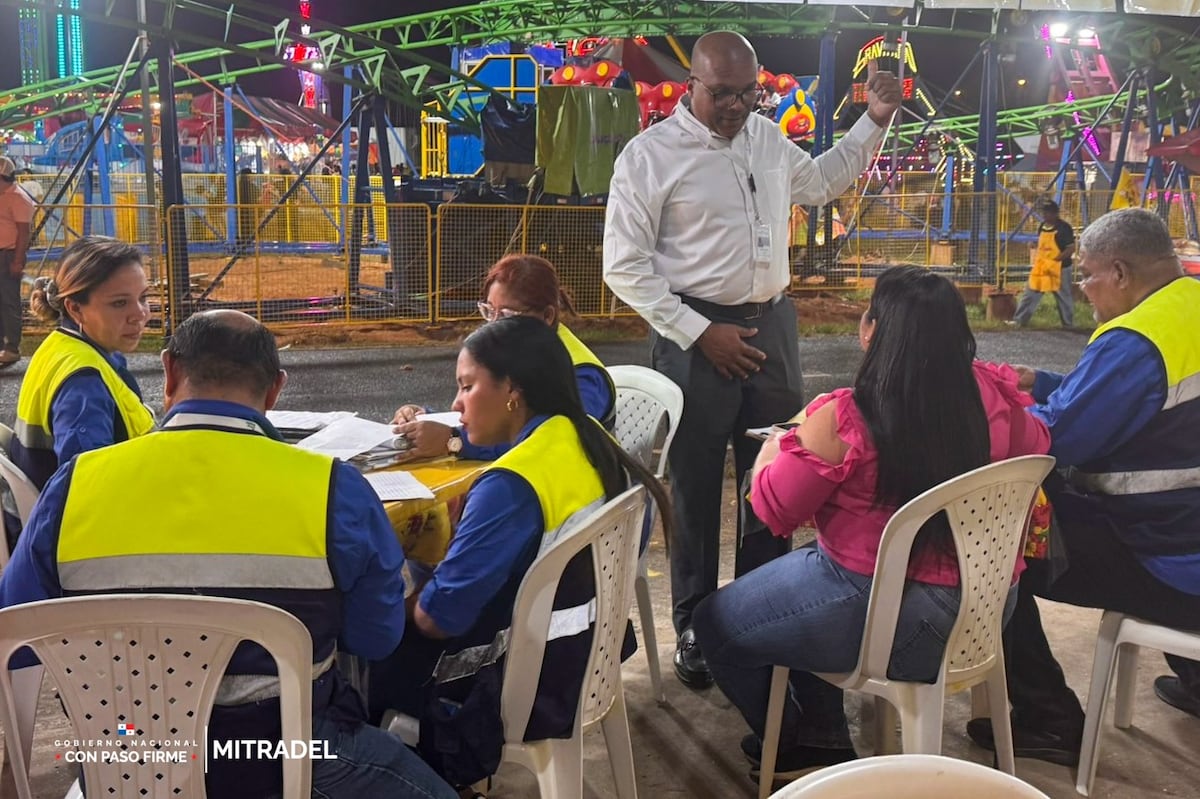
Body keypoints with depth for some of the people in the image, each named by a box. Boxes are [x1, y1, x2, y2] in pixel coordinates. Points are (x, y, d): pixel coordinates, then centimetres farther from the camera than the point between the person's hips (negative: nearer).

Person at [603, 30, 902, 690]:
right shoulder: (650, 155, -9)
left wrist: (874, 120, 18)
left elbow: (822, 181, 30)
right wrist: (700, 333, -15)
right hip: (697, 333, -6)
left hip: (771, 323, 6)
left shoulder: (767, 138, 10)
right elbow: (624, 266, -11)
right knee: (697, 485, 4)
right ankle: (695, 628, 18)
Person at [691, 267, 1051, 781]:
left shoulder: (843, 418, -23)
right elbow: (1035, 443, 14)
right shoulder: (990, 394, -8)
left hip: (882, 618, -7)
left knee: (716, 626, 17)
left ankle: (802, 753, 34)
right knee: (793, 578, 31)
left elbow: (775, 510, -10)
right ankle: (823, 737, 35)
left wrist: (773, 452, 10)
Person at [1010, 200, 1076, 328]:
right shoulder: (1042, 227, 8)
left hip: (1059, 268, -7)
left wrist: (1054, 260, -21)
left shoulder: (1064, 228, -14)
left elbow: (1071, 249, -17)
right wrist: (1036, 257, 6)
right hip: (1040, 267, 7)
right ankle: (1019, 320, 11)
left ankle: (1069, 324, 18)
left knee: (1064, 298, 6)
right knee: (1030, 294, 6)